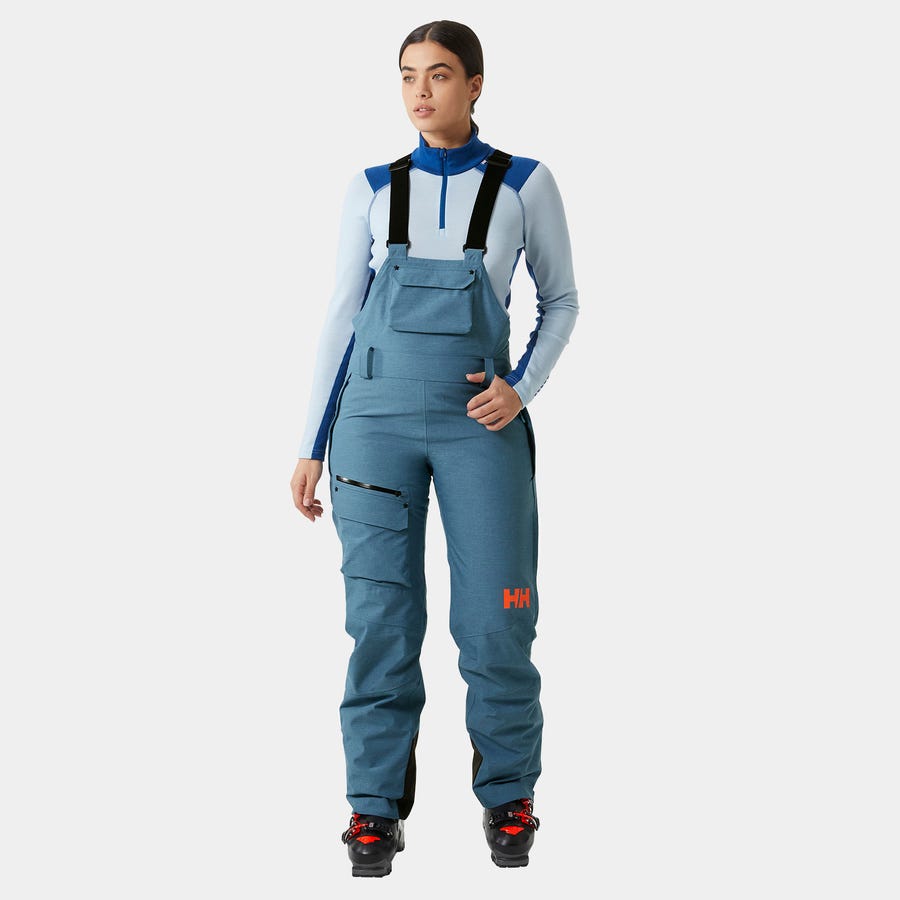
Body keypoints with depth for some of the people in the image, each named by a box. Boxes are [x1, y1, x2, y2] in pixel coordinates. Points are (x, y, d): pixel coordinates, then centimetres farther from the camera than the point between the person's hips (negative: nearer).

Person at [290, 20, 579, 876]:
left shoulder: (526, 183, 2)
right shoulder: (373, 189, 6)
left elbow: (560, 300, 11)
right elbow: (342, 318, 9)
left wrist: (522, 390, -8)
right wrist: (312, 446, 6)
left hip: (479, 424, -1)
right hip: (376, 418, 1)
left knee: (495, 621, -2)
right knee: (380, 619, -2)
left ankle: (507, 797, 17)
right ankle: (377, 809, 8)